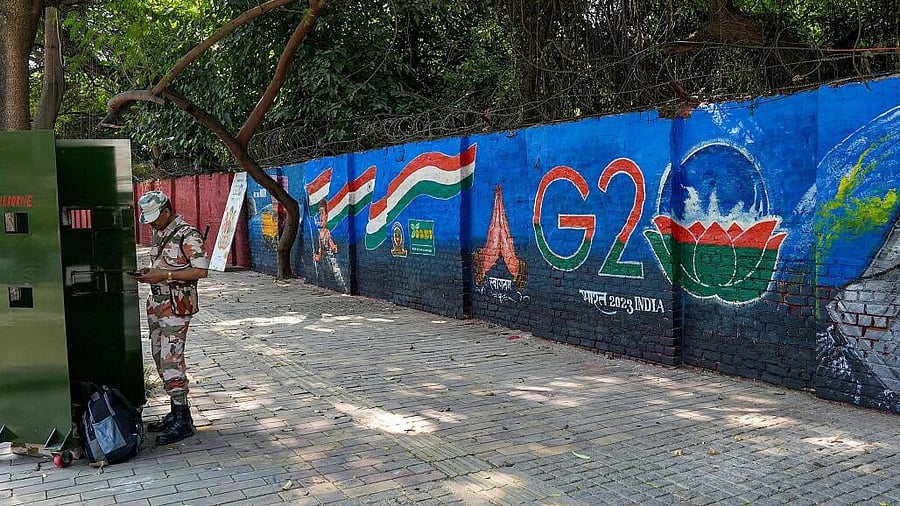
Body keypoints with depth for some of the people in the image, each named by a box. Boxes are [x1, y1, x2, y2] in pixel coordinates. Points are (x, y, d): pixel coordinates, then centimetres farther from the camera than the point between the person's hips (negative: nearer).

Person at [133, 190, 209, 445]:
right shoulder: (158, 233, 15)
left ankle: (183, 421, -6)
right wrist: (149, 273, 5)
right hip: (157, 303, 9)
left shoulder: (187, 235, -13)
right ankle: (176, 412, 21)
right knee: (160, 358, 11)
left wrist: (165, 275, -20)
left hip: (177, 304, -9)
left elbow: (201, 270, -17)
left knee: (170, 359, -12)